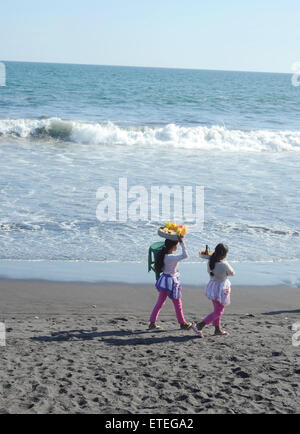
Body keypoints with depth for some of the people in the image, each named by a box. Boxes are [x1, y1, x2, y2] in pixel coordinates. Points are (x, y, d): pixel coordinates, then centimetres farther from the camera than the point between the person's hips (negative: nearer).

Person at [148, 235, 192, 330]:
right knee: (178, 304, 11)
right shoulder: (171, 258, -28)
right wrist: (182, 242, -28)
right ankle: (182, 323, 26)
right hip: (171, 281, -8)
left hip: (164, 280, 8)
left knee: (160, 303, 14)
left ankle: (152, 323, 16)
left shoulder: (164, 255, -2)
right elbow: (185, 255, -34)